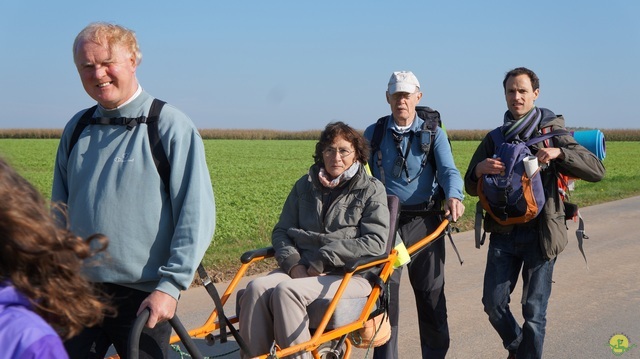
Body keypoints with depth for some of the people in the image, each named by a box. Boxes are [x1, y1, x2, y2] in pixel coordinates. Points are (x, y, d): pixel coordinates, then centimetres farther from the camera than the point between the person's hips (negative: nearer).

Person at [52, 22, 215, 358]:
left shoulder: (171, 126, -8)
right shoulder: (76, 128, 9)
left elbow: (197, 215, -11)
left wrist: (170, 285, -16)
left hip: (143, 297, -4)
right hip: (79, 292, 5)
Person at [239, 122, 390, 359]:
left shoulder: (371, 190, 5)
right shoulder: (305, 185, 18)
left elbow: (375, 242, -7)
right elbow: (281, 231, 16)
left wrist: (323, 260, -12)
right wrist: (293, 263, -5)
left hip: (349, 275, -4)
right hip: (301, 269, 4)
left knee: (287, 291, -32)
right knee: (257, 288, -27)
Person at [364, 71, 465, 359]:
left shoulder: (434, 133, 3)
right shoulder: (373, 133, 7)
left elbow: (448, 170, -11)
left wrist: (454, 196, -31)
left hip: (424, 222, 0)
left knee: (432, 296, 9)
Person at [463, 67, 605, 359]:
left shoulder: (552, 132, 0)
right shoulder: (495, 138, 9)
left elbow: (597, 171, -7)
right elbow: (472, 188, 11)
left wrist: (559, 153, -23)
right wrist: (479, 169, -11)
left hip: (540, 233, -3)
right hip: (503, 233, 3)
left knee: (534, 310, -1)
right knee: (494, 303, 4)